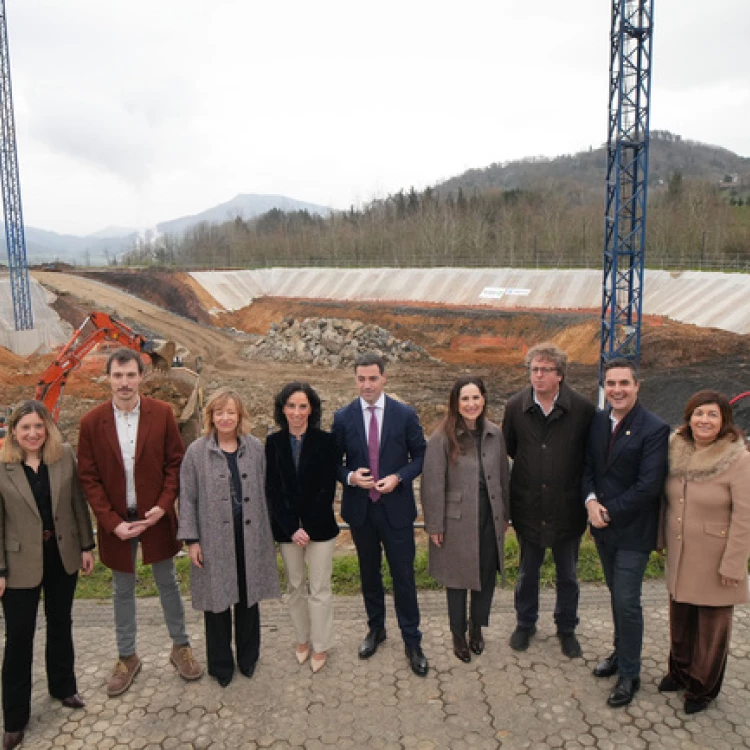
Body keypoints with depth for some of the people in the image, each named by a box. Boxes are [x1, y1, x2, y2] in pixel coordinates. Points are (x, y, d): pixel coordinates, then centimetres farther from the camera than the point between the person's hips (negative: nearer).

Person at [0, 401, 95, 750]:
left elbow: (78, 503, 1)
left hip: (63, 555, 3)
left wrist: (86, 546, 3)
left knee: (61, 625, 20)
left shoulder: (65, 455, -6)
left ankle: (63, 687, 42)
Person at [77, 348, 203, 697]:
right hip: (116, 521, 1)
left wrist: (164, 505, -15)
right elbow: (89, 477, -6)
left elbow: (175, 462, -4)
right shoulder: (92, 422, -8)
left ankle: (180, 647, 34)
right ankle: (126, 657, 35)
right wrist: (112, 522, -12)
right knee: (122, 590, 17)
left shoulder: (162, 413, -9)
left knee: (167, 583, 15)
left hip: (155, 516, 0)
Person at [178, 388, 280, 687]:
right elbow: (187, 498, -2)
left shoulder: (255, 448, 1)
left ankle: (248, 658, 34)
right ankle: (221, 665, 28)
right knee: (217, 601, 9)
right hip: (214, 540, -2)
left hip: (250, 538, 2)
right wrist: (191, 540, -6)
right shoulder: (197, 451, -4)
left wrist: (265, 532, 5)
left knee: (248, 598, 14)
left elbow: (262, 492, 5)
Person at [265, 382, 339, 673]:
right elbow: (272, 490, -2)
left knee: (320, 589, 5)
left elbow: (327, 488, -7)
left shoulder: (325, 441, -6)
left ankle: (320, 647, 22)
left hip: (319, 526, -2)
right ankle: (302, 639, 33)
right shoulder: (274, 442, -1)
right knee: (295, 587, 14)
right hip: (286, 527, 2)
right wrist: (291, 529, -11)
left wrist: (307, 527, -13)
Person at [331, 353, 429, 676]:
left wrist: (398, 477, -16)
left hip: (396, 508, -2)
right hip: (360, 508, 2)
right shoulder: (343, 418, -3)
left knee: (403, 576, 5)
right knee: (369, 574, 18)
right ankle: (375, 629, 39)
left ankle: (412, 641, 22)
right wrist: (350, 477, -17)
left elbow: (420, 455, 0)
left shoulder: (405, 415, -6)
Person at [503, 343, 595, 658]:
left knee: (567, 576, 18)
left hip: (567, 508, -1)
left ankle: (566, 628, 40)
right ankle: (525, 623, 40)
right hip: (528, 507, 1)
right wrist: (528, 472, 5)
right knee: (527, 572, 19)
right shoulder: (515, 406, -7)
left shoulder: (582, 408, -14)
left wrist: (586, 494, -4)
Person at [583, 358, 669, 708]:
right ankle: (621, 651, 39)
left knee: (627, 601, 0)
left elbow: (648, 486, -20)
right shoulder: (597, 421, 1)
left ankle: (629, 673, 18)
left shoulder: (654, 429, -17)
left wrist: (610, 511, -16)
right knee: (617, 595, 20)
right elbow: (587, 467, 6)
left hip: (633, 530, -5)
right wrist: (591, 501, -11)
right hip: (604, 526, 6)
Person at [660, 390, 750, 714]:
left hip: (714, 559, -4)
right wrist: (664, 540, 11)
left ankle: (703, 687, 30)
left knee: (711, 622, 11)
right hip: (679, 554, 5)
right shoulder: (677, 451, -2)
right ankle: (680, 671, 39)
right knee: (680, 616, 17)